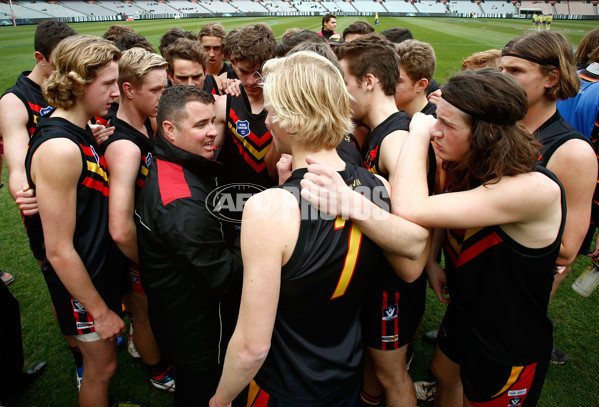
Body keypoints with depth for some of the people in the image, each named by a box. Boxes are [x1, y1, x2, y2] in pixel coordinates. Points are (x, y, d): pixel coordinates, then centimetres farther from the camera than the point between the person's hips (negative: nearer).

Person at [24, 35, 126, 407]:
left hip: (103, 269, 9)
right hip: (81, 283, -8)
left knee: (102, 359, 27)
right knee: (102, 367, 14)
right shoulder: (59, 148, -28)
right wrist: (100, 310, -18)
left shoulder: (82, 133, 2)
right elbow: (59, 251, -25)